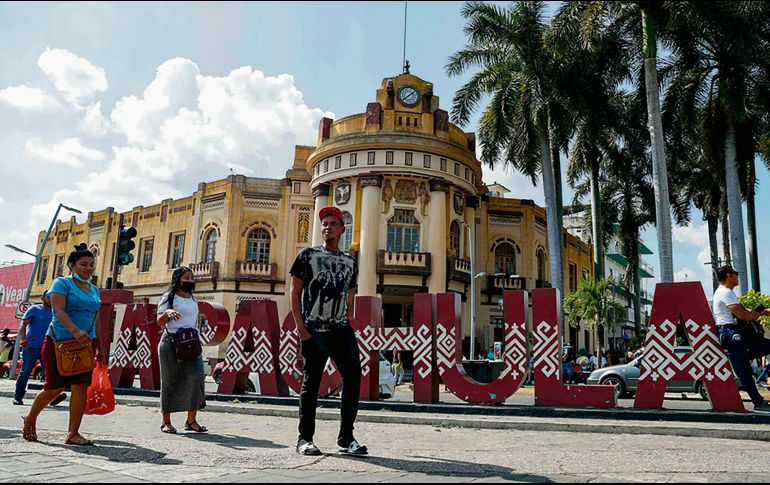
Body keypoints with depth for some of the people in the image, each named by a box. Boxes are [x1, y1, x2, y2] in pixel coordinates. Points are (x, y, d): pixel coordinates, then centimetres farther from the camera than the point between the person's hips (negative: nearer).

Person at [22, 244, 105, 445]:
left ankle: (73, 434, 1)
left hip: (85, 344, 5)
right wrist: (75, 330, -34)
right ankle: (30, 420, 30)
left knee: (81, 386, -4)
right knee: (55, 388, 2)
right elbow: (59, 311, -18)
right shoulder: (62, 283, -3)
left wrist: (101, 349, 15)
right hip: (59, 342, -5)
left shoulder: (95, 290, 16)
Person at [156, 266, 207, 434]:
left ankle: (191, 420, -5)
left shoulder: (194, 300, 19)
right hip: (171, 342, -4)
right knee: (170, 380, -1)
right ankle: (166, 421, 12)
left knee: (197, 377, -11)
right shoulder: (169, 297, 3)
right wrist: (167, 312, -26)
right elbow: (159, 322, -5)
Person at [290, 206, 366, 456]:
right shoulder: (308, 255, 5)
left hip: (342, 330, 4)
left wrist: (350, 324, 9)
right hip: (314, 330, -4)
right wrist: (300, 327, -9)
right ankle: (305, 438, 13)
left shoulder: (349, 261, 18)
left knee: (353, 376, -2)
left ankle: (346, 437, 9)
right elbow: (295, 292, 1)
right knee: (311, 382, 0)